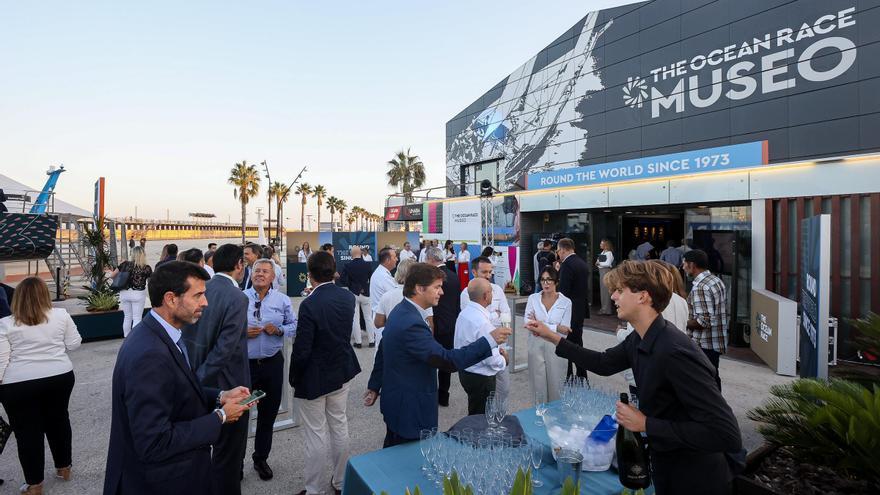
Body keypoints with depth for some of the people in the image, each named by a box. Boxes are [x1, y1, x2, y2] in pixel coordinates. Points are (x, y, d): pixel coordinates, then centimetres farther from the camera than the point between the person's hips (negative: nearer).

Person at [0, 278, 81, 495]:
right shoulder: (61, 315, -4)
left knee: (27, 431, 9)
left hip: (20, 384, -2)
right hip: (60, 377, 2)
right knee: (58, 420, 18)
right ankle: (64, 468, 32)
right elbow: (74, 344, 2)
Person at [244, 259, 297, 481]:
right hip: (244, 363, -2)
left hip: (272, 363, 2)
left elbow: (294, 326, 5)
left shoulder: (282, 300, 2)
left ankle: (261, 458, 36)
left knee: (268, 414, 15)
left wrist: (278, 330, -13)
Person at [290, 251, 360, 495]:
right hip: (342, 371, 6)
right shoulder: (348, 297, -6)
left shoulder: (310, 305, -25)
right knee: (339, 425, 20)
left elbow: (301, 350, -21)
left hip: (314, 377, -6)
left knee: (316, 434, 11)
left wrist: (294, 378, -3)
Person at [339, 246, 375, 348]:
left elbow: (342, 280, -11)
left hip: (353, 294, 0)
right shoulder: (367, 265, -8)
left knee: (355, 319, 8)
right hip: (366, 293, 1)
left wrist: (351, 285, 1)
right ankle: (371, 340, 15)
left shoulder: (348, 266, -9)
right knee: (368, 318, 10)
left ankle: (358, 341, 13)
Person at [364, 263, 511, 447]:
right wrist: (490, 340, -31)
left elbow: (382, 352, 12)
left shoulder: (400, 312, 2)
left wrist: (374, 386, 23)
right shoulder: (411, 323, -31)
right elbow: (447, 360, -34)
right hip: (410, 410, -10)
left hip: (396, 402, 10)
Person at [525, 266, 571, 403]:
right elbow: (528, 323, -11)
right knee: (538, 385, 8)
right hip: (536, 347, 1)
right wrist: (555, 327, -16)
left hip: (556, 347, -1)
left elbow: (565, 330, -9)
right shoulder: (533, 298, 0)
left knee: (555, 386, 9)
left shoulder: (566, 302, -2)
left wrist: (539, 324, -15)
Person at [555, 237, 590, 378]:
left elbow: (563, 291, -21)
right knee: (578, 342, 18)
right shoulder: (582, 263, 10)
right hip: (581, 310, 9)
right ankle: (582, 376, 27)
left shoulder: (567, 265, -18)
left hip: (569, 311, -9)